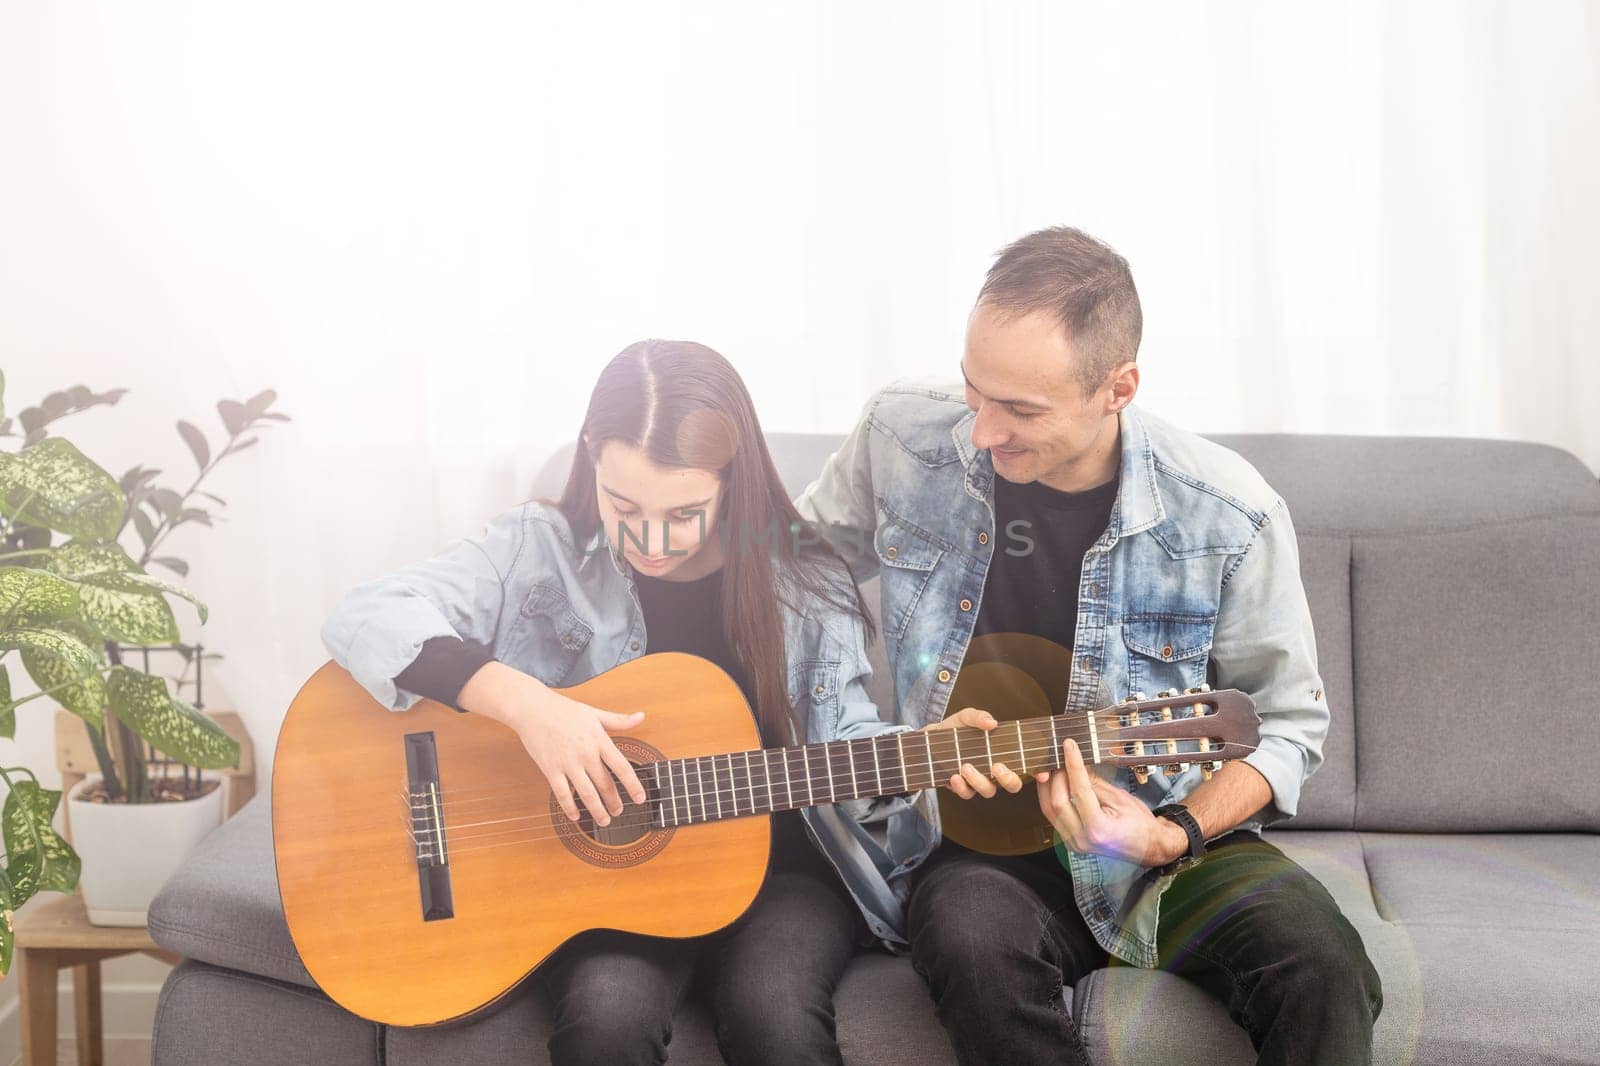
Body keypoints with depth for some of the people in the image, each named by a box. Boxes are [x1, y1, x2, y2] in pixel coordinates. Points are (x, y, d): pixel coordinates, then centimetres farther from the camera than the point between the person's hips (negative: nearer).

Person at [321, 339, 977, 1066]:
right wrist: (522, 700, -27)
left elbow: (844, 741, 8)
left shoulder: (806, 584, 2)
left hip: (773, 863, 1)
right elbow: (363, 618, -13)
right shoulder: (543, 550, -3)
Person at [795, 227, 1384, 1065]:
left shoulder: (1230, 516, -13)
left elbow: (1288, 723, 0)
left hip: (1169, 841, 0)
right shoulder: (902, 438, -8)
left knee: (1316, 961, -30)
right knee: (975, 938, -35)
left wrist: (1173, 836, -17)